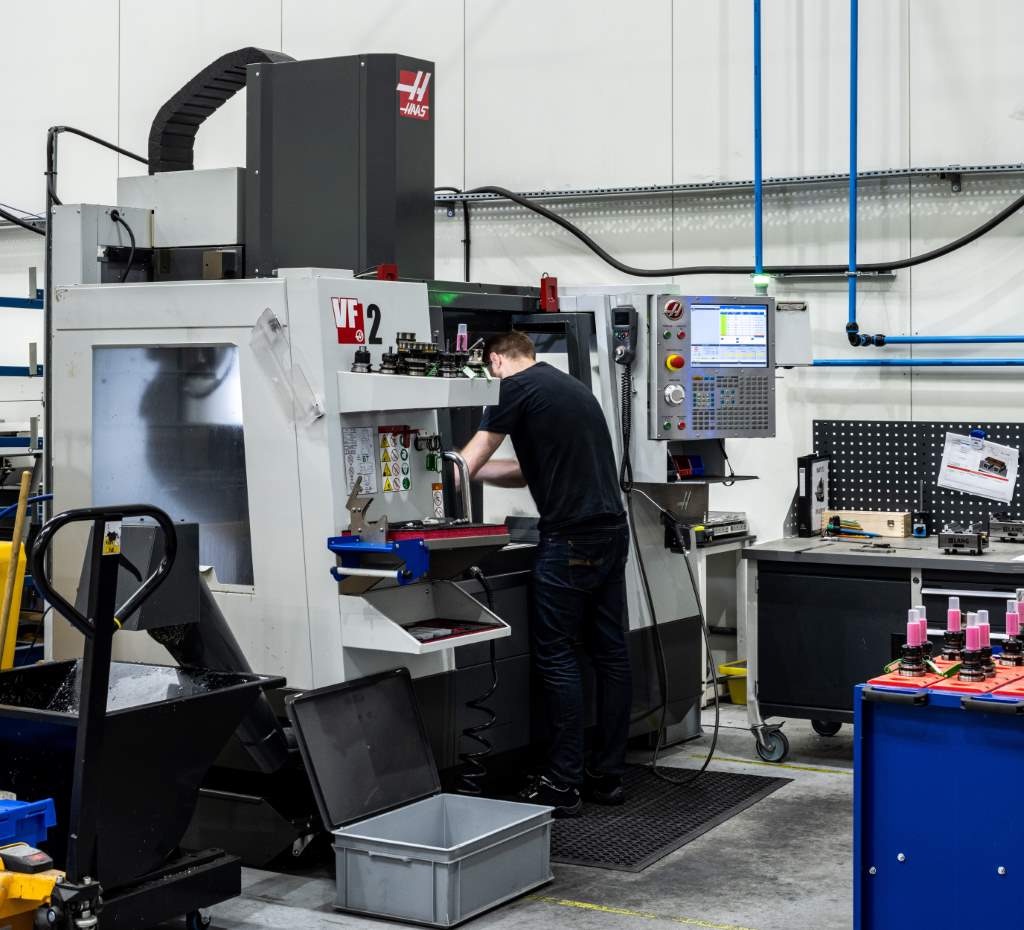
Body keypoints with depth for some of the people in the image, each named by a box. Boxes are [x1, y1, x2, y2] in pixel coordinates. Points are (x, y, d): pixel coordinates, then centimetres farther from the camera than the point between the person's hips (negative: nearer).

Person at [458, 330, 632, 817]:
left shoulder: (517, 388, -5)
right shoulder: (572, 387, 21)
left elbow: (470, 461, -4)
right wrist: (466, 471, 25)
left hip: (570, 539, -8)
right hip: (611, 530, 8)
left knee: (555, 655, -3)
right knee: (609, 651, 9)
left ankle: (562, 784, -1)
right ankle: (608, 775, 16)